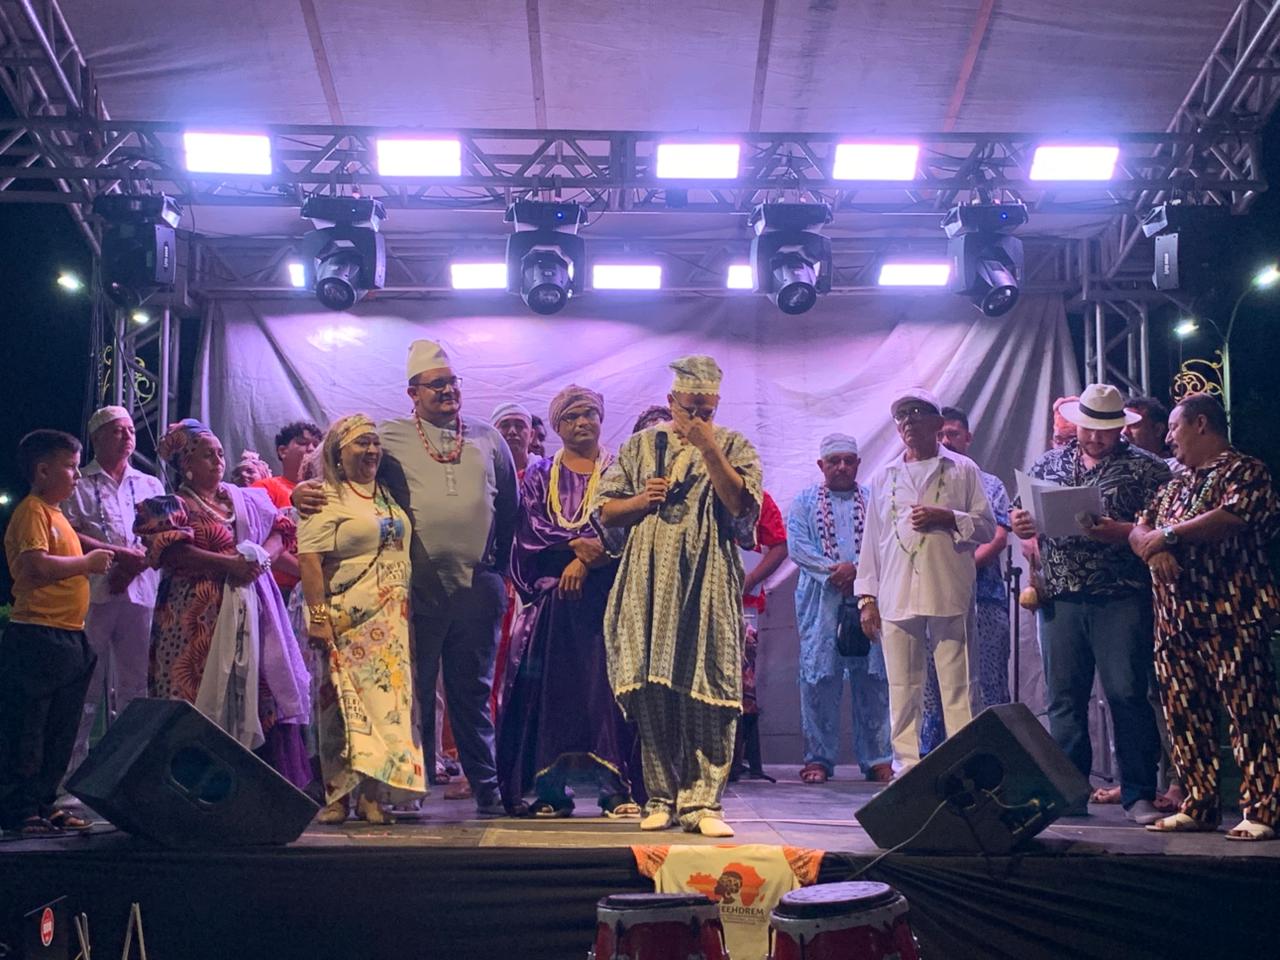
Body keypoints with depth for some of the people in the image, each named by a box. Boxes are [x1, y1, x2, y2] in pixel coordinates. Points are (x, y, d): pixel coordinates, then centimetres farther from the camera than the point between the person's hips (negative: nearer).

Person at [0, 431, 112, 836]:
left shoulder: (54, 513, 19)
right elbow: (38, 564, -24)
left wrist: (97, 559, 13)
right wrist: (87, 563, -14)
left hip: (67, 637, 10)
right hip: (36, 638, -10)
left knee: (60, 731, 14)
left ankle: (43, 803, 22)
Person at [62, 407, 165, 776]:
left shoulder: (150, 485, 18)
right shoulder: (79, 485, 6)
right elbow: (69, 537, -6)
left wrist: (138, 562, -8)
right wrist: (118, 554, -12)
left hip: (140, 591, 4)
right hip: (94, 592, -3)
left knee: (134, 682, 5)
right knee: (87, 681, -3)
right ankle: (74, 764, 3)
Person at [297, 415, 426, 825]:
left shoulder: (388, 495, 17)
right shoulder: (326, 499, -3)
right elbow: (309, 560, -11)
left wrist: (408, 613, 15)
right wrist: (318, 616, -19)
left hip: (391, 621, 6)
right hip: (349, 621, -6)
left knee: (387, 700, 1)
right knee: (344, 702, -4)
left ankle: (374, 794, 4)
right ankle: (337, 795, 3)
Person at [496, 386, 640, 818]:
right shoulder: (539, 476, 15)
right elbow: (531, 532, 2)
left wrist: (585, 560, -14)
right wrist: (577, 546, -12)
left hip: (604, 594, -1)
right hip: (553, 599, 1)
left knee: (606, 682, -9)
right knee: (551, 687, -4)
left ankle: (615, 787, -9)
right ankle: (550, 790, -1)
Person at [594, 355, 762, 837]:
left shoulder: (734, 447, 9)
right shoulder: (640, 446, 15)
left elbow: (741, 504, -8)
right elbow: (604, 510, 15)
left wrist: (707, 447, -13)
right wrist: (639, 501, -5)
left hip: (708, 588, -2)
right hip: (648, 586, 2)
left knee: (707, 692, -7)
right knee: (650, 690, -2)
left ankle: (701, 801, -2)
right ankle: (662, 798, 9)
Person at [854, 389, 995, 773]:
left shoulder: (962, 471, 9)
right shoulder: (884, 476, 17)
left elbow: (987, 527, 6)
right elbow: (872, 539, 16)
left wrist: (947, 517, -10)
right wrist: (866, 596, 11)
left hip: (949, 595, -3)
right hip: (896, 596, 3)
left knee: (956, 684, -4)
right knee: (902, 687, 2)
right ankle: (906, 764, 8)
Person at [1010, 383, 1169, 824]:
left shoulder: (1144, 468, 5)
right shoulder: (1048, 464, 17)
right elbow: (1024, 519, 20)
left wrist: (1120, 532, -18)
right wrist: (1023, 525, -2)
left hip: (1120, 599, -3)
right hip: (1060, 599, 4)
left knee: (1127, 695, -3)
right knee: (1064, 697, 5)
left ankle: (1138, 794, 4)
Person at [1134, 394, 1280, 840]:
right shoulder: (1176, 485, 23)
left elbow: (1231, 519, -19)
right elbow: (1138, 531, 16)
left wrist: (1169, 534, -10)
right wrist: (1154, 547, -8)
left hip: (1232, 617, -8)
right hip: (1175, 620, 8)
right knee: (1184, 718, 8)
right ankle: (1198, 807, 15)